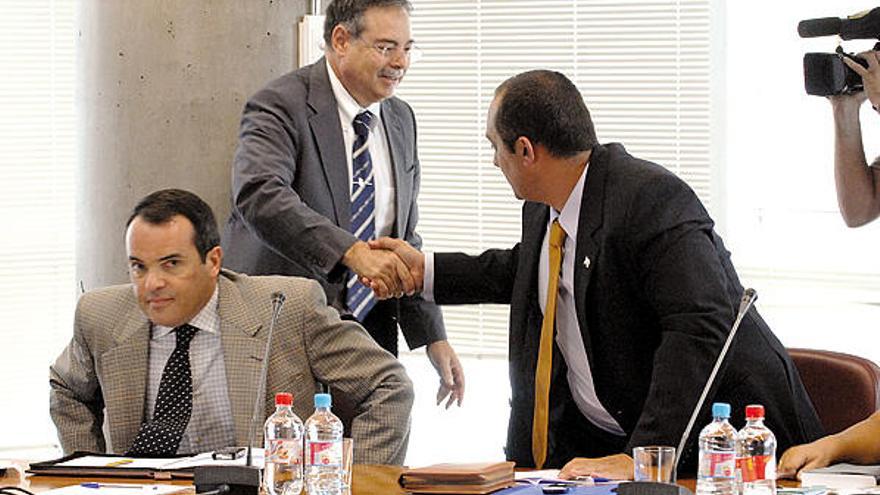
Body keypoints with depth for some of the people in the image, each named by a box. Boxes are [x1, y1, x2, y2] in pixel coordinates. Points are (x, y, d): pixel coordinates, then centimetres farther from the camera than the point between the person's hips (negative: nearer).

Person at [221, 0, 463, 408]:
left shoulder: (401, 120, 11)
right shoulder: (280, 106, -12)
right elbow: (258, 195, -31)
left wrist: (433, 337, 8)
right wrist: (352, 251, -42)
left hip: (371, 331, 6)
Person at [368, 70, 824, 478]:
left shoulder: (651, 200, -22)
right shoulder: (545, 210, 6)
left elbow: (700, 329, -30)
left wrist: (639, 457, -34)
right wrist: (426, 271, 27)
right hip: (597, 436, 7)